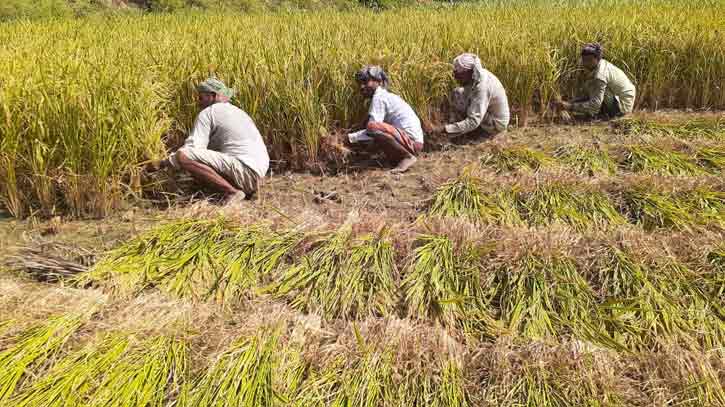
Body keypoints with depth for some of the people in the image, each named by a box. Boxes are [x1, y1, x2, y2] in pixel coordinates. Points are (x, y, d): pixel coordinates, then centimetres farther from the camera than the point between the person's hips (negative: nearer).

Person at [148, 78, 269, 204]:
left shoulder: (208, 113, 0)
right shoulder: (238, 112, 26)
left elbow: (191, 148, -8)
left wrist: (162, 163, 3)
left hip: (243, 169, -9)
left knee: (182, 156, -14)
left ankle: (231, 192, -16)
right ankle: (246, 188, 8)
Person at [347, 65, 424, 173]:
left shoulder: (379, 97, -10)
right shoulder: (387, 96, 20)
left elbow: (372, 128, -18)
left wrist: (351, 137, -11)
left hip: (411, 141, -10)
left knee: (372, 127, -28)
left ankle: (408, 157, -16)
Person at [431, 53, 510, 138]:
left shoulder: (481, 87, -32)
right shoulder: (474, 75, -6)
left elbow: (473, 122, -36)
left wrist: (444, 129, -38)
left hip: (495, 125, -9)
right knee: (456, 93, 6)